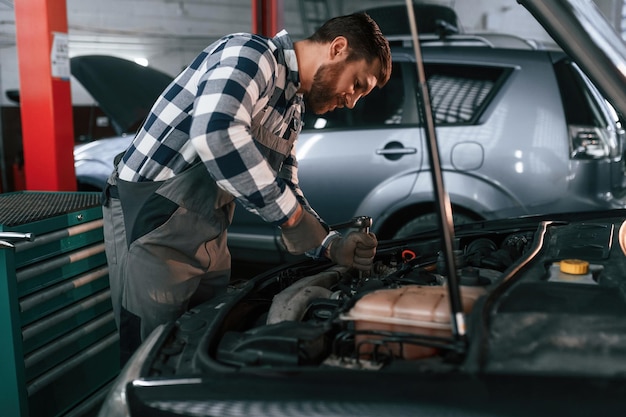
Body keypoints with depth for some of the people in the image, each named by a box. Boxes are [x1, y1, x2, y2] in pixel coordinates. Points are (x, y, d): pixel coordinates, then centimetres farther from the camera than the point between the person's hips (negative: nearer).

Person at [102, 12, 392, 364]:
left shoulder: (293, 110, 13)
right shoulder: (251, 53, -15)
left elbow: (284, 193, 15)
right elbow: (216, 133, -35)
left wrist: (332, 247, -2)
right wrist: (290, 213, -26)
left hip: (209, 237, 9)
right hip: (151, 223, -9)